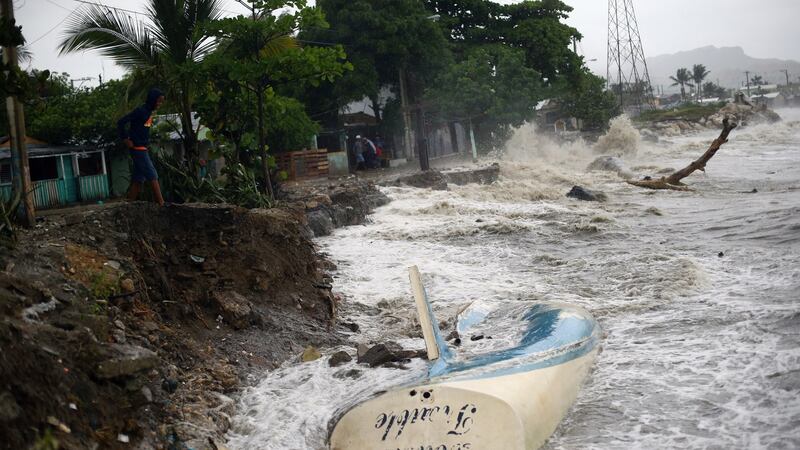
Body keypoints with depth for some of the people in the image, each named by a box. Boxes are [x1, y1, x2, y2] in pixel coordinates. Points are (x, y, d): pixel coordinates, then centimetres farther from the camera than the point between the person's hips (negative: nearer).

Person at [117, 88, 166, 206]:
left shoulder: (150, 112, 13)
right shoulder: (140, 111, -14)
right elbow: (121, 122, -18)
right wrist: (126, 139, -15)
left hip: (142, 149, 9)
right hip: (137, 148, -9)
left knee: (138, 179, 8)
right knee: (152, 176, -10)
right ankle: (161, 204, -11)